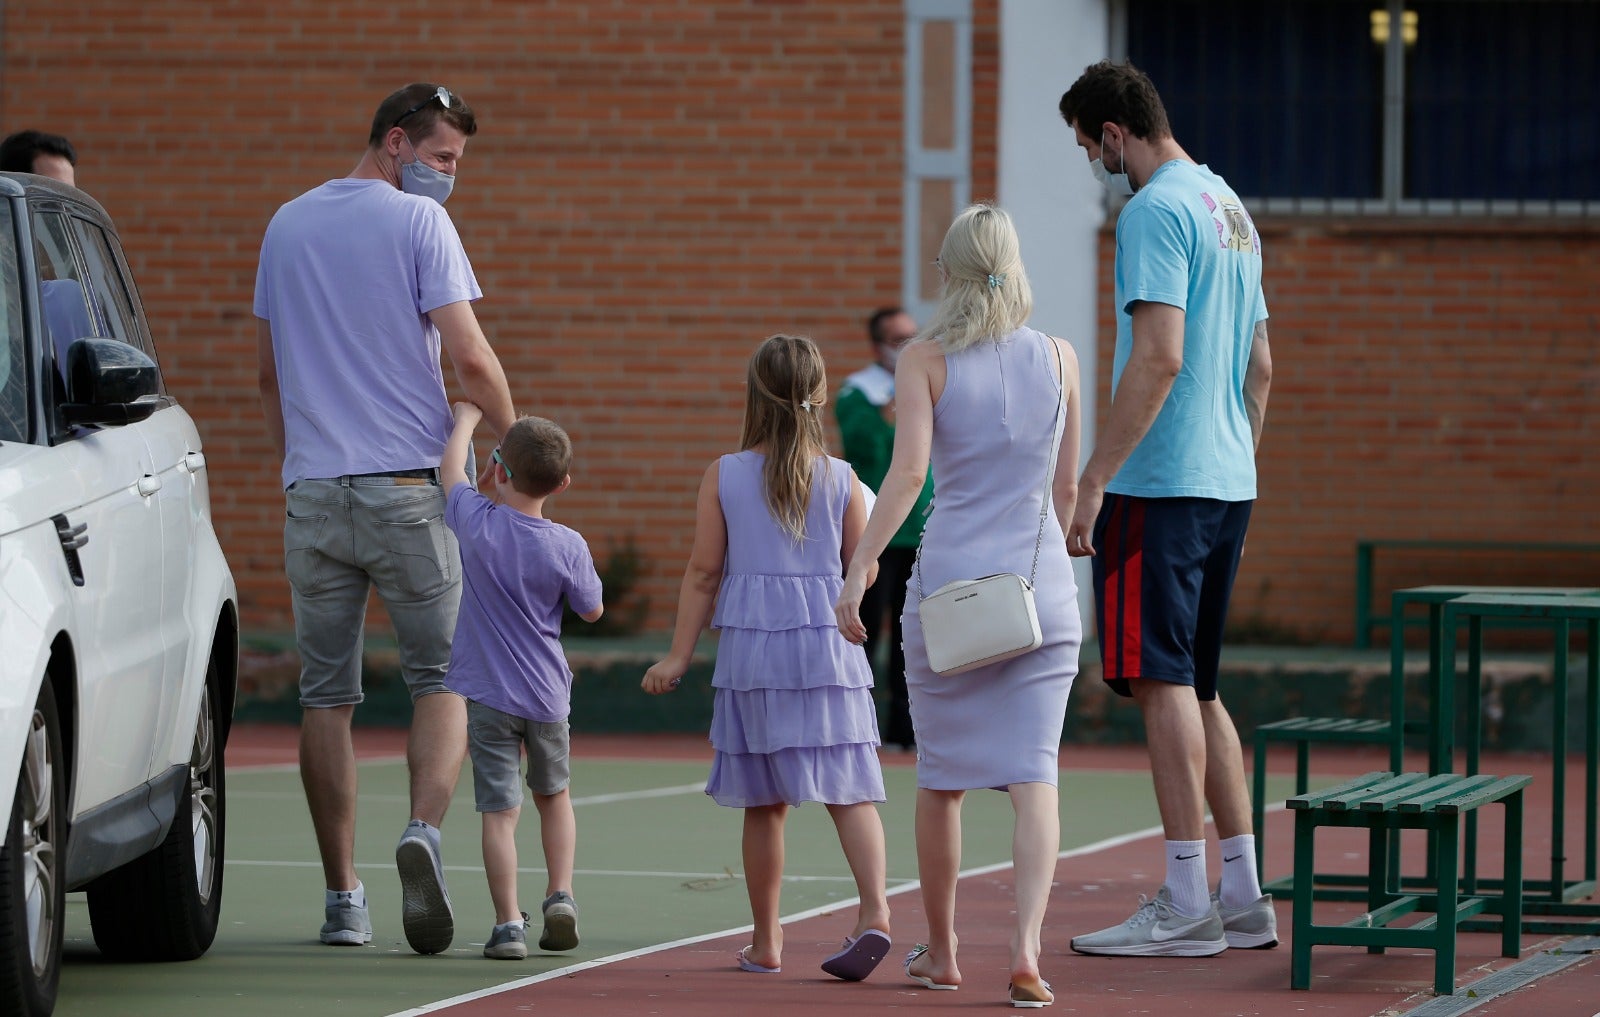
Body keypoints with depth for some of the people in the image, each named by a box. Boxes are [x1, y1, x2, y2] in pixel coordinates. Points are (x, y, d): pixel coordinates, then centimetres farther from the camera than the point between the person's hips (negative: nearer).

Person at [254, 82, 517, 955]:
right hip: (409, 487, -4)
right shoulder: (419, 222, -4)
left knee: (326, 694, 7)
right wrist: (516, 445, 0)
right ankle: (423, 830, -22)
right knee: (442, 677, 4)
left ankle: (341, 898, 6)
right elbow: (469, 357, -12)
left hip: (313, 490, 4)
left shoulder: (287, 225, 13)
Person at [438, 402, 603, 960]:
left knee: (499, 810, -2)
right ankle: (560, 895, 15)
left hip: (487, 694, -2)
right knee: (553, 794, 24)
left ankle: (508, 924, -7)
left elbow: (451, 471, 8)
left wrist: (467, 419, 23)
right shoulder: (568, 547, -11)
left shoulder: (476, 522, -12)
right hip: (546, 693, 2)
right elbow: (592, 610, 4)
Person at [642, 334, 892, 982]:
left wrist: (678, 657, 5)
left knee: (765, 803, 7)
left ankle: (765, 942, 13)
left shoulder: (723, 477, 1)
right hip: (829, 647, 0)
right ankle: (875, 910, -23)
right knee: (849, 790, -4)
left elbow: (704, 573, 1)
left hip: (752, 651, 0)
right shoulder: (841, 480, 2)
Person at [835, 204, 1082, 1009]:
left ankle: (941, 951, 24)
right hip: (1041, 580, 1)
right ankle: (1026, 943, -21)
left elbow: (908, 469, -14)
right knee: (1033, 774, -3)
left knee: (942, 778, 12)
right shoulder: (1059, 359, 5)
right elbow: (1066, 488, 11)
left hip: (950, 579, -1)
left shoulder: (925, 360, -2)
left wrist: (858, 571, -16)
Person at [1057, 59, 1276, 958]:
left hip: (1161, 484, -9)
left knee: (1165, 682, -7)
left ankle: (1186, 907, -8)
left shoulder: (1156, 211, -12)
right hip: (1228, 481, 9)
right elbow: (1260, 366, 22)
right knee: (1197, 688, 14)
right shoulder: (1230, 208, 18)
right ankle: (1243, 898, 13)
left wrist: (1094, 480, -20)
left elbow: (1160, 356, -21)